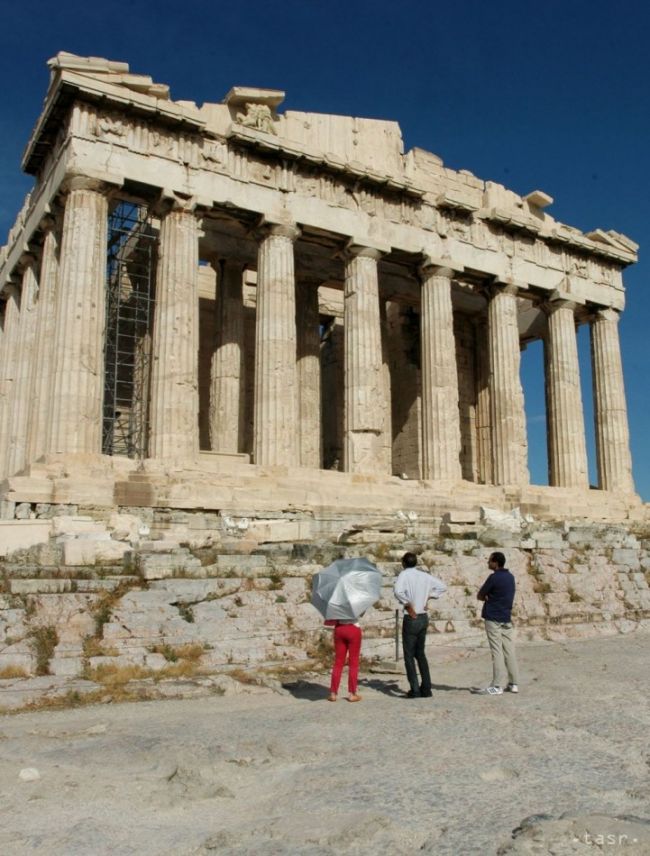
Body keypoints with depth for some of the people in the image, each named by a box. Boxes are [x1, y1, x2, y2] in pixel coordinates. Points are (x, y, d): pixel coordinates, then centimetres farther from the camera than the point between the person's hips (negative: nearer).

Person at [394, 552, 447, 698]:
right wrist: (428, 596, 10)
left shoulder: (405, 574, -11)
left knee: (409, 655, 3)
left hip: (411, 619, -6)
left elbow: (398, 591, -29)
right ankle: (426, 688, 15)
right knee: (420, 653, 16)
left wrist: (408, 606, -18)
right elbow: (442, 587, 14)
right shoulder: (425, 575, 6)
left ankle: (415, 690, -1)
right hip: (424, 618, 6)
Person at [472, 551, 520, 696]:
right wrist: (491, 598, 3)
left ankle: (497, 686, -6)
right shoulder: (510, 577, 10)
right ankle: (514, 684, 13)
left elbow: (480, 596, -7)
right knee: (509, 651, 9)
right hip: (506, 619, 7)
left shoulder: (494, 577, -14)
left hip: (493, 619, -7)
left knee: (497, 652, -7)